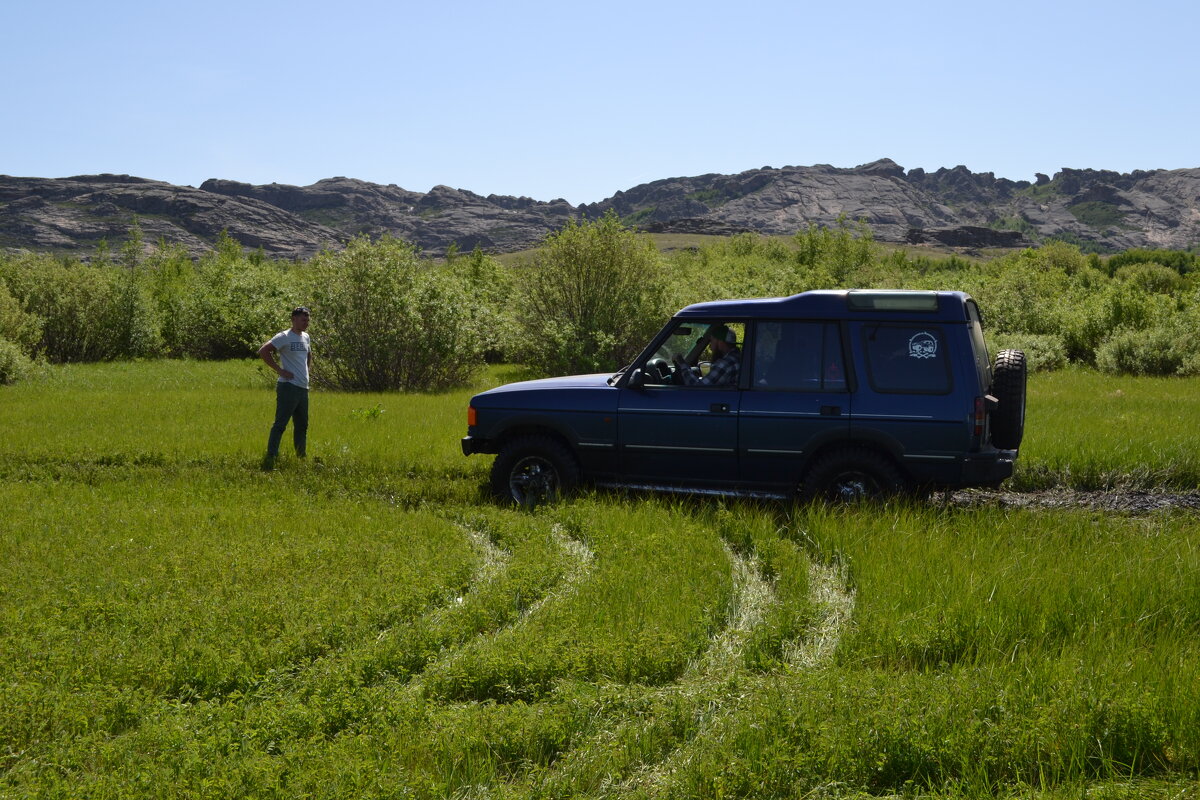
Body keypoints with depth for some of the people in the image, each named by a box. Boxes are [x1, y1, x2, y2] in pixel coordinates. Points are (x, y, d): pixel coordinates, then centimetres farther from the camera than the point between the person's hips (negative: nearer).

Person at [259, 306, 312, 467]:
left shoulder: (306, 337, 15)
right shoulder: (284, 337, -9)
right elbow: (263, 351, -17)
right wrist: (279, 369, -17)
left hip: (303, 388, 9)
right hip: (289, 386, -9)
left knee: (302, 425, 16)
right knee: (280, 424, -11)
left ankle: (302, 458, 27)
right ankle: (270, 458, -12)